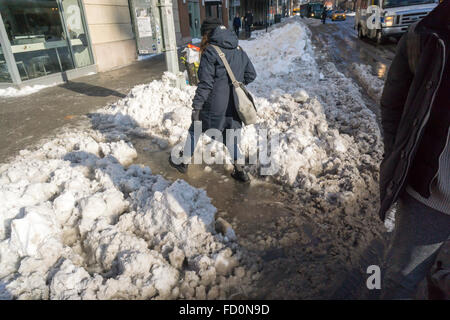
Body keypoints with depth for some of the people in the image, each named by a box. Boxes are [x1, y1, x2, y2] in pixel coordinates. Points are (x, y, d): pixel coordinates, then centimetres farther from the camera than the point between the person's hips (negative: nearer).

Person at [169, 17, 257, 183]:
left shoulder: (210, 52, -11)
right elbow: (251, 74, 12)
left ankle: (183, 162, 31)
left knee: (195, 131, 16)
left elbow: (205, 83, -16)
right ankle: (240, 171, 22)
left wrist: (196, 107, -11)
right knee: (230, 137, 21)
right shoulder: (239, 50, 9)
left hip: (215, 106, -6)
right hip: (234, 106, 6)